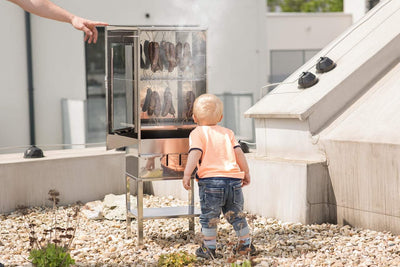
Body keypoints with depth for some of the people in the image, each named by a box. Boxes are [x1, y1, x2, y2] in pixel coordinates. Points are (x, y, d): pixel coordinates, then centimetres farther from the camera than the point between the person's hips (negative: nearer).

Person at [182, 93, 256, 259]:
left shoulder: (197, 133, 4)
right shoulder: (227, 133, 17)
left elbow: (195, 153, -11)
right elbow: (239, 153, 13)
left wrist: (187, 173, -18)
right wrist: (246, 173, 21)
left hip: (210, 180, -4)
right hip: (233, 180, 5)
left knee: (209, 217, 8)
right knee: (236, 215, 19)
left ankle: (209, 248, 14)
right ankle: (246, 245, 27)